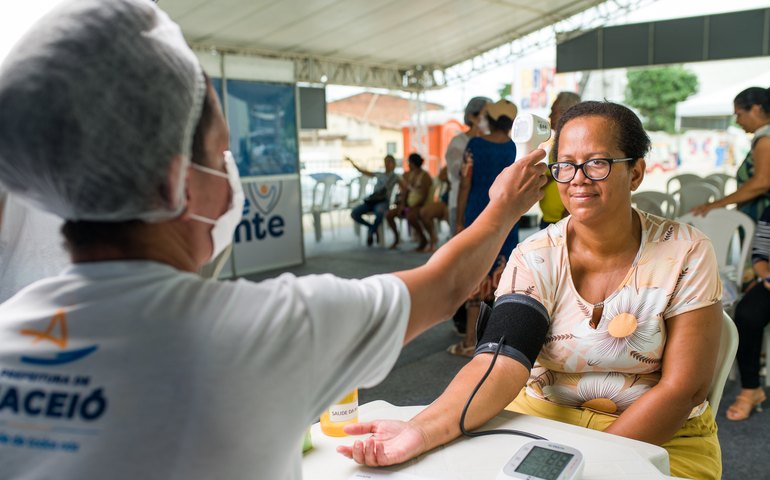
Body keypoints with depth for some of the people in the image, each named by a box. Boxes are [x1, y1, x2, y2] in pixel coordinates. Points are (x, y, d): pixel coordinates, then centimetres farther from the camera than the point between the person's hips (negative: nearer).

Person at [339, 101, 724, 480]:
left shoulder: (686, 254, -9)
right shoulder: (536, 258, -8)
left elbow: (683, 386, -11)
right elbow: (500, 363, -21)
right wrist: (423, 429, -38)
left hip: (663, 437, 0)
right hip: (544, 419, 0)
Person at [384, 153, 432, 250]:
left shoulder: (425, 176, -11)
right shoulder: (409, 174, 12)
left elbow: (425, 196, -16)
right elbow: (406, 191, 12)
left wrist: (413, 207, -20)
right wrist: (402, 205, -3)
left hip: (420, 205, -8)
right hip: (409, 204, 8)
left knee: (410, 216, -39)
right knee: (389, 214, -10)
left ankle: (423, 239, -17)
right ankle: (396, 238, 10)